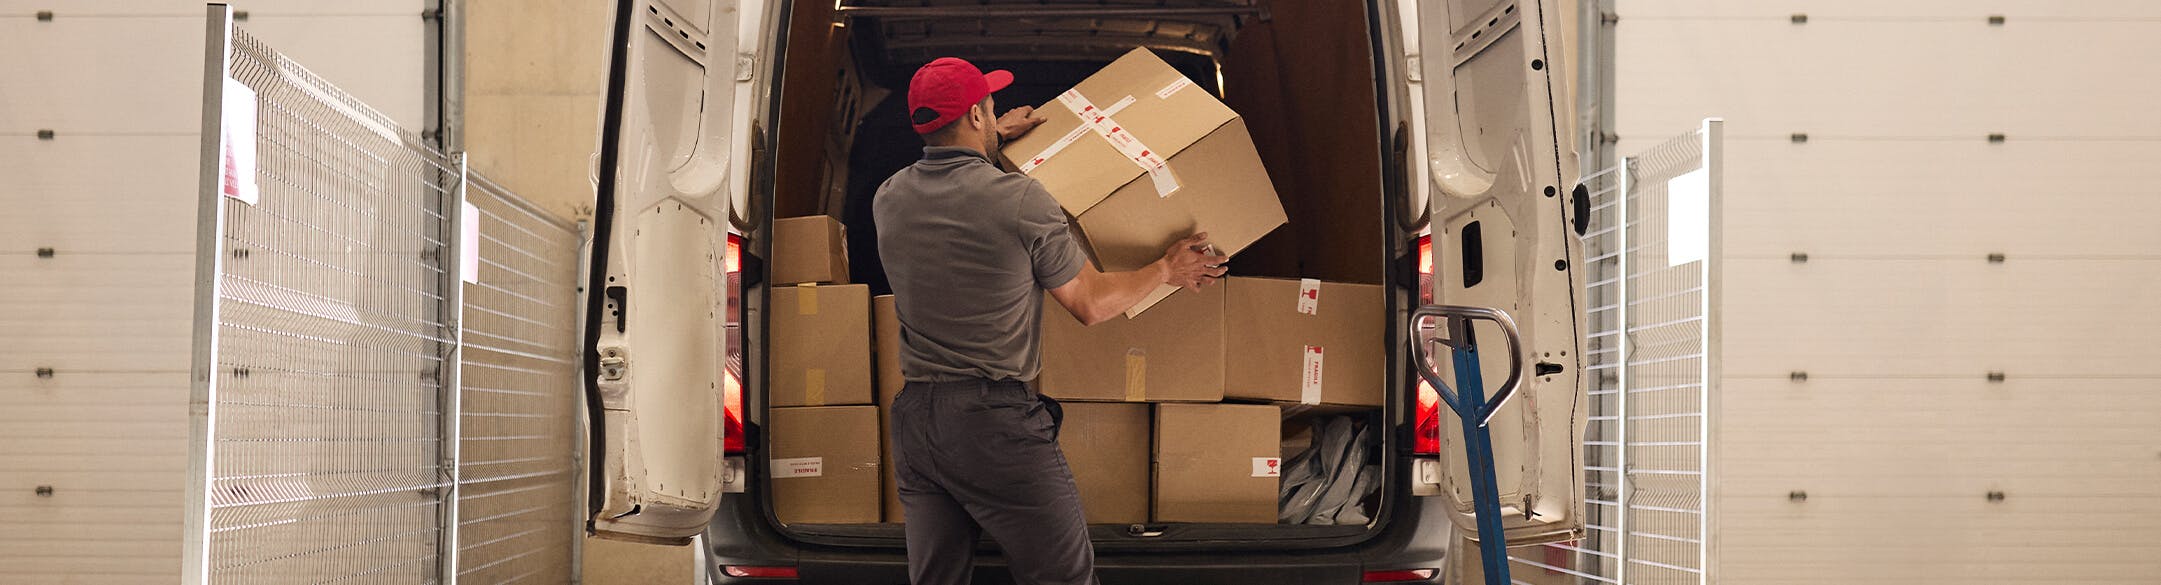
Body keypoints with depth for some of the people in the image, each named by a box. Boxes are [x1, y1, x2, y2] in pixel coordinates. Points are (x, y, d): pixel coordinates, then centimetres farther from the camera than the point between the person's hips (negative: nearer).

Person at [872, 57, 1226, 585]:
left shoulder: (888, 199, 6)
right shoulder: (1019, 200, -11)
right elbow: (1090, 304, -1)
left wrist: (994, 139, 44)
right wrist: (1169, 270, 14)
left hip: (913, 418, 6)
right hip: (994, 419, -6)